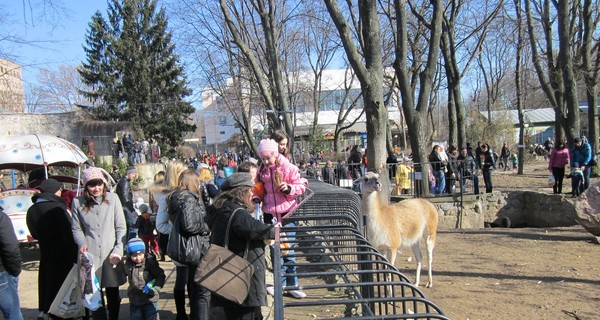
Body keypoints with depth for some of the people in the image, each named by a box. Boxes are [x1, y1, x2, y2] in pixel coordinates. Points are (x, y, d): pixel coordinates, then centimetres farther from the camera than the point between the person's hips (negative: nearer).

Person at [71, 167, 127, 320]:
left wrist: (118, 250, -8)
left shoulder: (112, 198, -2)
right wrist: (82, 243, -10)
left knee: (113, 293, 11)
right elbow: (76, 228, 8)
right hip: (90, 255, 0)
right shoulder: (78, 202, 1)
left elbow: (121, 227, 0)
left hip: (111, 255, 0)